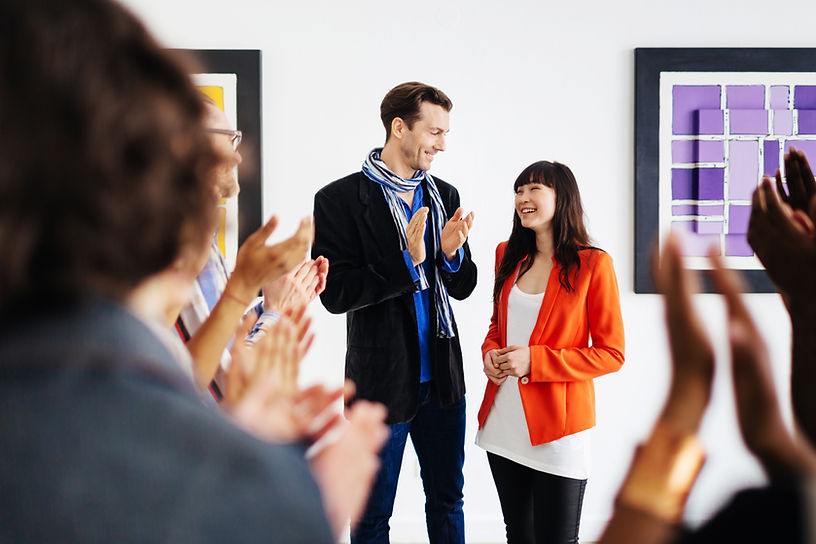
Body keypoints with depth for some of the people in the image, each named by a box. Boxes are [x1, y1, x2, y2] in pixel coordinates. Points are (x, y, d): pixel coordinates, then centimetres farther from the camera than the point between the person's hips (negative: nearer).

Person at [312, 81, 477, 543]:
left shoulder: (445, 196, 6)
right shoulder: (341, 200, -10)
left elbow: (463, 287, 9)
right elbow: (336, 294, -16)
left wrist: (452, 254, -13)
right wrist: (407, 261, -24)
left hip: (442, 378, 5)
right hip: (382, 380, -5)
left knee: (448, 500, 17)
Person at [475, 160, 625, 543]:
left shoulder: (592, 265, -9)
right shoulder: (508, 256, 9)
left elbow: (611, 353, -9)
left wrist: (534, 361, -17)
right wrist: (491, 352, -1)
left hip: (557, 426, -5)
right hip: (503, 422, 6)